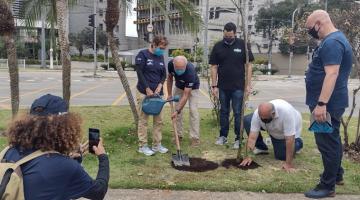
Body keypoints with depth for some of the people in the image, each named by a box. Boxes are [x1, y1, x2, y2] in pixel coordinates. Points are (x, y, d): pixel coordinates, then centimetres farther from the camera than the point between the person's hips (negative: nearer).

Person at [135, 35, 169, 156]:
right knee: (143, 120, 0)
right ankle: (142, 146, 8)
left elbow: (164, 74, 12)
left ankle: (157, 144, 18)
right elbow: (140, 73, -12)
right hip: (144, 92, -6)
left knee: (158, 120, 8)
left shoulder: (161, 57, 11)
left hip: (157, 92, 6)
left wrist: (160, 86, -6)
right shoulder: (143, 54, -7)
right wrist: (147, 89, -15)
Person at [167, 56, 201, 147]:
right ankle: (178, 134, 11)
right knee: (177, 108, 0)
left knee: (193, 110, -15)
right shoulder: (170, 64, -28)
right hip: (179, 86, 5)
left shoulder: (190, 71, -42)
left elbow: (185, 95, -39)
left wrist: (177, 111, -41)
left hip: (193, 88, -5)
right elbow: (170, 78, -4)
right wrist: (169, 94, -4)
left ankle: (195, 138, -10)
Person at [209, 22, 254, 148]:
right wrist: (214, 86, -1)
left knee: (238, 113, 2)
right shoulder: (218, 46, 3)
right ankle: (223, 136, 25)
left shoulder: (242, 45, -2)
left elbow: (248, 65, 0)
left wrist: (248, 84, -5)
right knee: (223, 112, 13)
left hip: (238, 86, -2)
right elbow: (214, 67, 3)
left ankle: (238, 139, 11)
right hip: (223, 86, 2)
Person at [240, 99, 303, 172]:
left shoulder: (286, 112, -44)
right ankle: (261, 147, 3)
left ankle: (298, 143, 17)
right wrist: (249, 156, -36)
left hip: (289, 131, -4)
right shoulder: (257, 113, -32)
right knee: (247, 120, -16)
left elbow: (289, 139, -41)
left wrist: (288, 163, -38)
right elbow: (252, 137, -29)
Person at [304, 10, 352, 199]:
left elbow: (332, 74, -28)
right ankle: (336, 174, 36)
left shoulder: (332, 42, -19)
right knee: (332, 139, 21)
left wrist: (321, 104, -31)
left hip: (328, 104, -11)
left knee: (327, 142, -3)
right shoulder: (333, 39, 15)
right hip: (329, 102, 11)